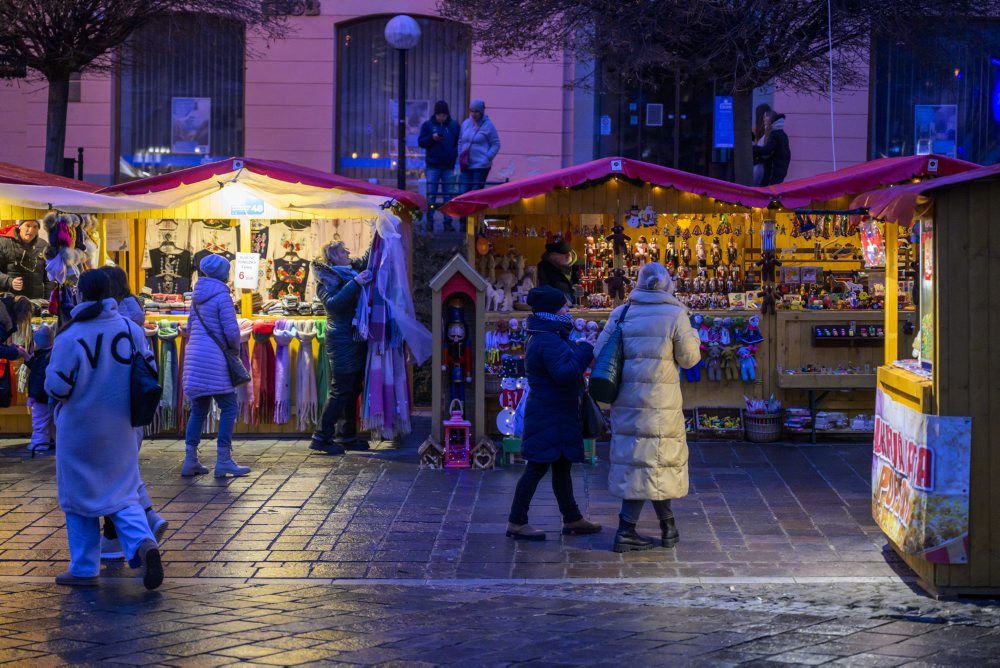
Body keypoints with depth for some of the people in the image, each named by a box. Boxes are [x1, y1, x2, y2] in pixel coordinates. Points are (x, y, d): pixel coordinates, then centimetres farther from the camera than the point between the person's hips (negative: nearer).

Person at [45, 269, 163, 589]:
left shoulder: (69, 337, -16)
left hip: (78, 431, -3)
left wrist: (49, 370, 8)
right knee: (123, 493, 11)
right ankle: (143, 542, -16)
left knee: (79, 498, 11)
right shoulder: (130, 328, -4)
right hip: (120, 430, 3)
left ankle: (84, 569, 16)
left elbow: (57, 387, -14)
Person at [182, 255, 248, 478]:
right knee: (228, 407, -3)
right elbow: (231, 331, -13)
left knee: (198, 409, 12)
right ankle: (223, 460, -7)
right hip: (214, 359, -8)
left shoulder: (198, 297, 15)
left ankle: (190, 460, 9)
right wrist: (235, 350, 6)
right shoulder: (222, 296, -8)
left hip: (194, 357, 8)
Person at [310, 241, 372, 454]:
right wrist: (355, 283, -28)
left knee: (353, 391, 11)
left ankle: (347, 437, 18)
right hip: (342, 339, -8)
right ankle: (322, 438, -5)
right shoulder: (326, 277, -9)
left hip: (356, 339, 8)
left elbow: (367, 259, 32)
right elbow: (332, 302, -25)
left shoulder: (353, 270, 14)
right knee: (341, 391, -9)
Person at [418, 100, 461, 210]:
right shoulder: (427, 125, 3)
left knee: (448, 194, 5)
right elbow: (421, 142, 1)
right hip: (433, 165, -1)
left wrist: (455, 154, -10)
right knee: (431, 194, 0)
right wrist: (432, 138, -17)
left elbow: (459, 142, 9)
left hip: (448, 166, 1)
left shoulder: (454, 125, 6)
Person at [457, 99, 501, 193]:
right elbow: (460, 142, 20)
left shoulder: (488, 125, -5)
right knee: (464, 191, 0)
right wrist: (460, 157, 8)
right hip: (466, 165, 5)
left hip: (481, 165, -5)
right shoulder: (465, 123, 10)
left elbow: (496, 144, -3)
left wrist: (487, 158, -12)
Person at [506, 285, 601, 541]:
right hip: (550, 417, -11)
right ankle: (516, 522, -1)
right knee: (538, 467, -6)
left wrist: (577, 350, 10)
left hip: (555, 416, 11)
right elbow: (565, 374, -30)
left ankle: (572, 519, 26)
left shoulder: (541, 338, 15)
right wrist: (584, 350, -19)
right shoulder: (549, 341, -21)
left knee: (562, 467, 17)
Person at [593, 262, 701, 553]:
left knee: (640, 457, 14)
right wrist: (693, 335, 16)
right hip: (660, 402, -5)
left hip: (626, 399, 5)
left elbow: (599, 351, 4)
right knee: (653, 461, 4)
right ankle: (626, 530, 3)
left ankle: (668, 524, 20)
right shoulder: (675, 314, -7)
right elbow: (689, 358, -3)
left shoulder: (621, 313, 4)